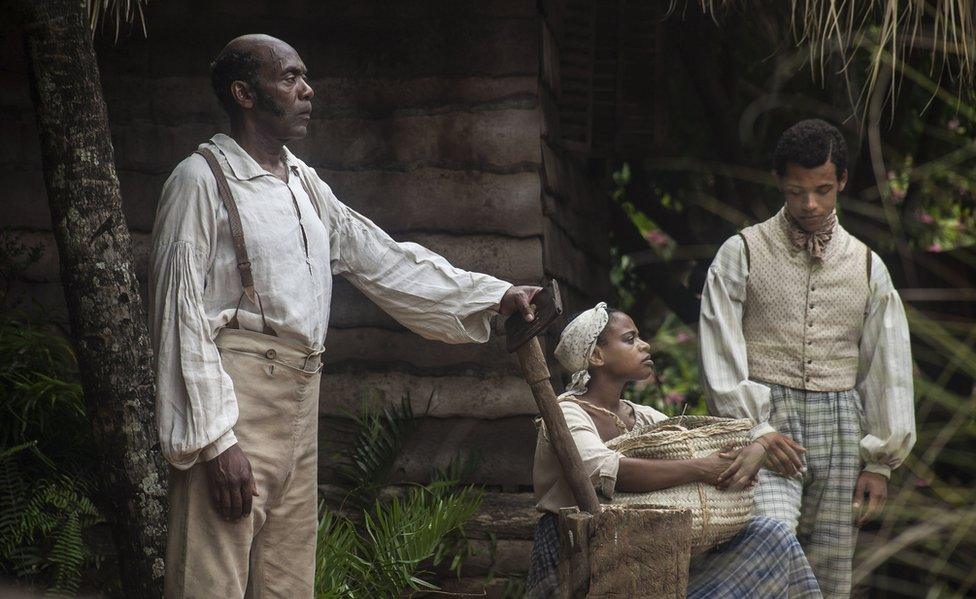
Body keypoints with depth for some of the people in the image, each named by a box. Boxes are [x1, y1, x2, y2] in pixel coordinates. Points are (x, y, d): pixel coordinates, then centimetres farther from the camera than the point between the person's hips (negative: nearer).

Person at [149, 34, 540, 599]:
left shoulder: (305, 185, 19)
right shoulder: (203, 179, -6)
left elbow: (383, 259, 22)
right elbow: (183, 313, -11)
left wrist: (495, 295, 16)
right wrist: (214, 438, -19)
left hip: (300, 399, 8)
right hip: (235, 391, -8)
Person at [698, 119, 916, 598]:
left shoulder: (866, 266, 14)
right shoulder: (743, 253, 5)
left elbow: (888, 365, 14)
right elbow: (721, 352, 0)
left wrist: (879, 462, 9)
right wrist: (755, 431, -10)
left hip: (840, 429, 4)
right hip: (765, 424, -4)